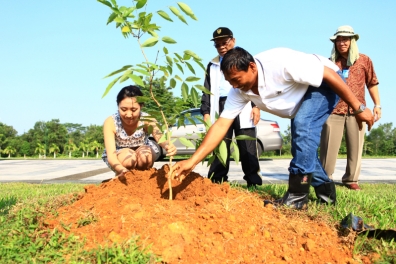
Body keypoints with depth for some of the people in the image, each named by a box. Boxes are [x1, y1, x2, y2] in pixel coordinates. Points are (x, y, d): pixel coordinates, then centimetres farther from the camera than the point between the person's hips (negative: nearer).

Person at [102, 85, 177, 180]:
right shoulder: (110, 122, -28)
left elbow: (159, 136, -47)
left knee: (145, 154, -33)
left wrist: (168, 146, -73)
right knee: (128, 156, -34)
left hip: (143, 153, 1)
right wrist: (122, 170, -60)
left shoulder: (147, 119, -26)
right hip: (119, 157, -1)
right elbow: (111, 156, -36)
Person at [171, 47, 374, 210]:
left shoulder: (281, 63, -37)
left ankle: (297, 197, -23)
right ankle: (326, 193, 25)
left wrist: (358, 108, -24)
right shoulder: (240, 90, -15)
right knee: (303, 147, 6)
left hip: (325, 83, -8)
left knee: (303, 127, -28)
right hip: (302, 98, 8)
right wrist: (192, 161, -24)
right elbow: (221, 125, -16)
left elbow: (330, 74, -29)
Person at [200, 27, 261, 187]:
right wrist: (206, 112, 7)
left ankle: (254, 183, -2)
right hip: (220, 108, 3)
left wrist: (256, 105, -6)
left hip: (242, 107, -3)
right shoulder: (212, 65, 20)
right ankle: (216, 183, 1)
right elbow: (207, 90, 19)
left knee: (247, 148, -4)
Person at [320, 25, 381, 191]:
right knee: (329, 146, -2)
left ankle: (351, 179, 12)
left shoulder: (364, 60, 9)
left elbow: (372, 83, 11)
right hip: (333, 110, 0)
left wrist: (377, 105, 5)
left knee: (355, 147, 3)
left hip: (356, 110, 1)